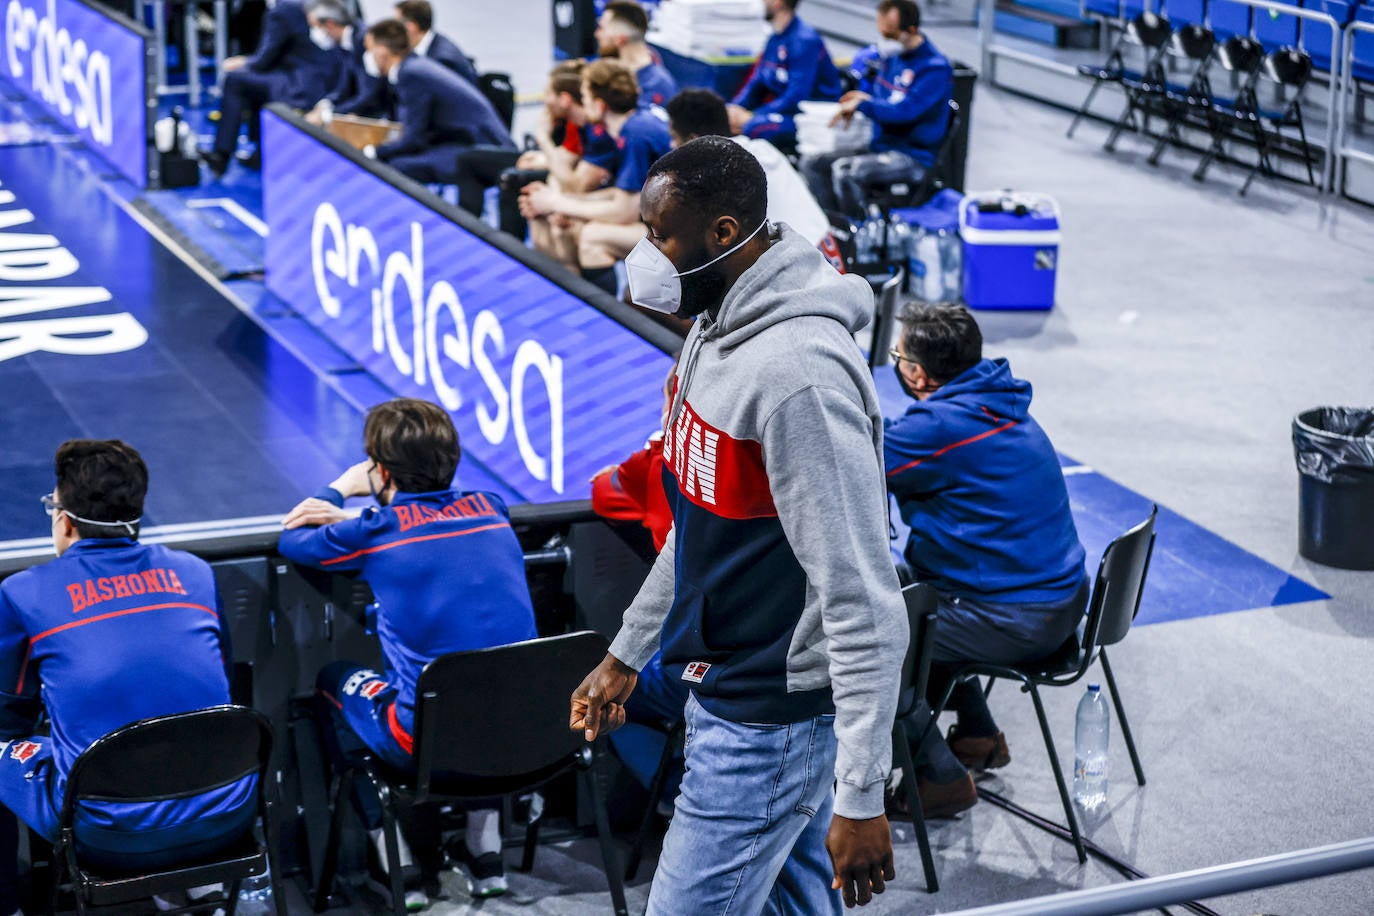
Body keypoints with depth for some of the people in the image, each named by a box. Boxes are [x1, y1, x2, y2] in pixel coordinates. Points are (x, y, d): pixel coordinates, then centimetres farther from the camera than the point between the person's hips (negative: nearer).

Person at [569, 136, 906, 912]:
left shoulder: (799, 372, -27)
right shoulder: (717, 331, 4)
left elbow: (863, 601, -27)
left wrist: (861, 796, -26)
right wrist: (626, 654, 23)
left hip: (772, 719, -9)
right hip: (725, 693, 9)